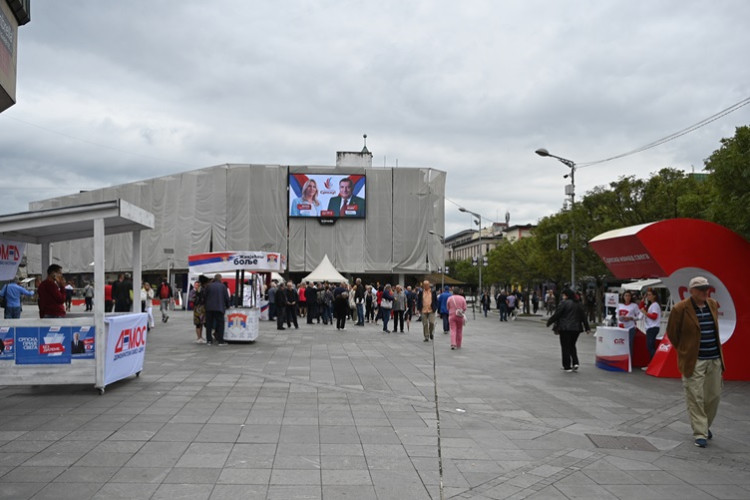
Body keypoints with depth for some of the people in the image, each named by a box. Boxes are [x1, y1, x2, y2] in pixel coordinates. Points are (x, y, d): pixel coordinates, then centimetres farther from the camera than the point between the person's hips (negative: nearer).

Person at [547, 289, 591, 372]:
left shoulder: (563, 303, -9)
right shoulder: (578, 304, 11)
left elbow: (556, 315, -11)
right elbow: (583, 316, 14)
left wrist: (549, 322, 2)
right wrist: (587, 328, 18)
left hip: (565, 328, -6)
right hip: (576, 328, 6)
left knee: (565, 347, 2)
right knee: (572, 346, 19)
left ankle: (567, 367, 3)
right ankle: (575, 363, 5)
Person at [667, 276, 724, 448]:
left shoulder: (713, 305, 6)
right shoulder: (680, 308, -11)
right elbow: (672, 333, 0)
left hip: (714, 359, 5)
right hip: (694, 361, -5)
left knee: (714, 395, 12)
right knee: (696, 398, -2)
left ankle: (705, 425, 33)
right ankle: (700, 433, 5)